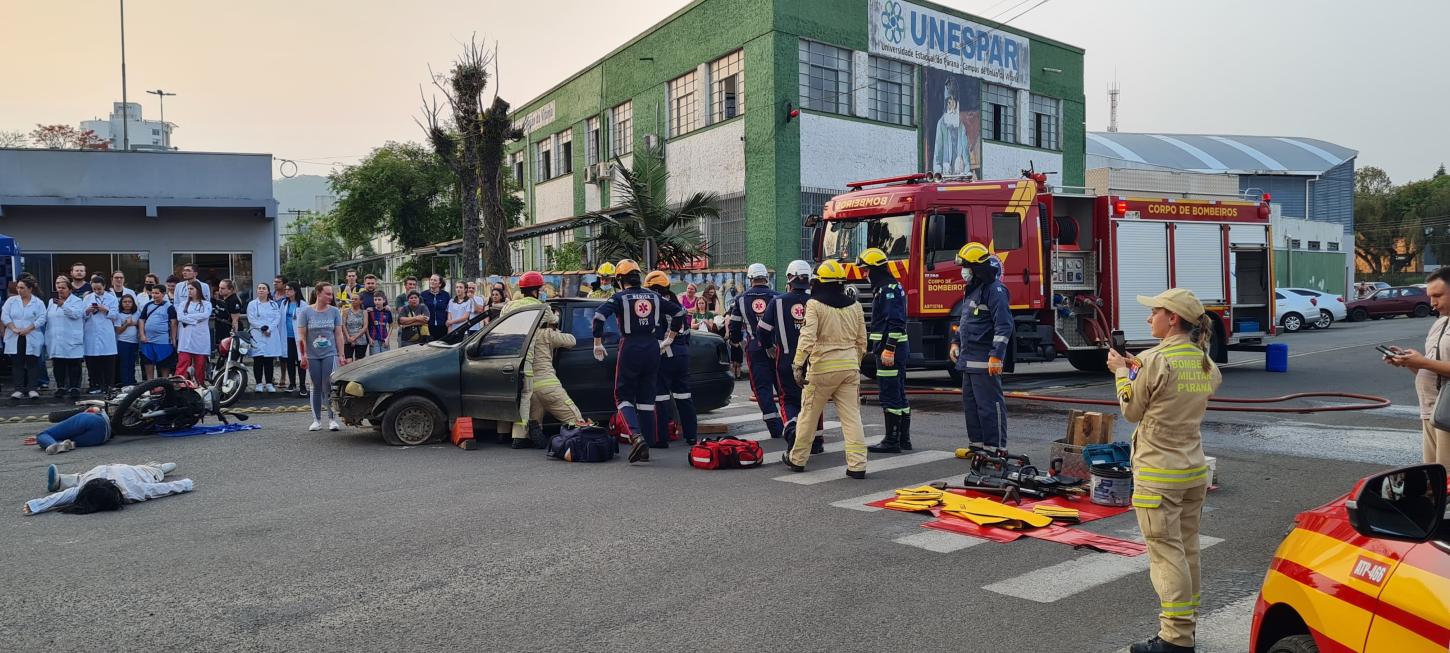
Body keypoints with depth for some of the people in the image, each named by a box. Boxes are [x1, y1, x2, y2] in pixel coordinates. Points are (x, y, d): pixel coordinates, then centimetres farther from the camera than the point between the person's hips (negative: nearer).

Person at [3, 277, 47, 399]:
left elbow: (41, 318, -6)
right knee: (17, 364, 4)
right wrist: (14, 328, -13)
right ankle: (19, 389, 8)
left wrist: (28, 329, -16)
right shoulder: (11, 300, 8)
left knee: (32, 363, -1)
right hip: (15, 339, 2)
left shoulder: (38, 303, 3)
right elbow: (4, 316, 2)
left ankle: (32, 389, 4)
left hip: (32, 339, -2)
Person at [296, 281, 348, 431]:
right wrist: (303, 356, -6)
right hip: (313, 356, 0)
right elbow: (302, 336, -1)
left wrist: (342, 355, 1)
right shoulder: (306, 312, 0)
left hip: (330, 354, 0)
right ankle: (316, 420, 15)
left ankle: (332, 419, 3)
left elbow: (339, 334, 5)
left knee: (328, 388, -5)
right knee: (316, 388, 7)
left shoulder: (334, 311, 3)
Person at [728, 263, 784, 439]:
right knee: (782, 385, 10)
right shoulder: (777, 297, 0)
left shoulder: (741, 299, 4)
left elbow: (734, 326, 8)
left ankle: (775, 428, -2)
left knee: (762, 388, 2)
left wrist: (737, 341, 26)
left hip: (754, 348, 0)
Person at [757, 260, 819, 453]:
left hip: (786, 360, -1)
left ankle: (792, 425, -17)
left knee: (789, 399, 12)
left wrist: (769, 348, 17)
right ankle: (816, 441, 21)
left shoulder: (778, 302, -5)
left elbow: (763, 329, -2)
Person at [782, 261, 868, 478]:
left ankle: (797, 459, 22)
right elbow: (861, 341, 13)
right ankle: (857, 465, -1)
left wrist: (798, 364, -18)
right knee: (852, 416, 4)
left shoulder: (815, 305, -7)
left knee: (808, 414, 10)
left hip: (822, 367, -4)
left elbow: (808, 337, -18)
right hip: (849, 366, 4)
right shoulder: (855, 306, 8)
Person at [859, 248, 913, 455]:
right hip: (895, 350, 11)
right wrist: (880, 347, 24)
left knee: (890, 396, -7)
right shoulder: (884, 288, 18)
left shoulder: (889, 288, -14)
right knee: (898, 395, 13)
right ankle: (904, 439, 19)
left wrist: (889, 349, -25)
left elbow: (896, 322, -22)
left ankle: (892, 441, -3)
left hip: (890, 350, -11)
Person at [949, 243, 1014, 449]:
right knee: (970, 403, 14)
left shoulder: (994, 290, -13)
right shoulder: (972, 289, 17)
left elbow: (1004, 325, -20)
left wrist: (997, 355, -24)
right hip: (969, 359, 10)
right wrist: (956, 342, 19)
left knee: (989, 403, -6)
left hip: (985, 361, -10)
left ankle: (996, 448, -1)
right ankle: (977, 443, 23)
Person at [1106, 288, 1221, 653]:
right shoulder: (1204, 362, 5)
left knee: (1166, 552, -3)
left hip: (1158, 474, -8)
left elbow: (1132, 411, -6)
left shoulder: (1156, 360, -18)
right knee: (1187, 550, 16)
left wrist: (1121, 371, 8)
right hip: (1195, 471, 8)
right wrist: (1138, 369, 15)